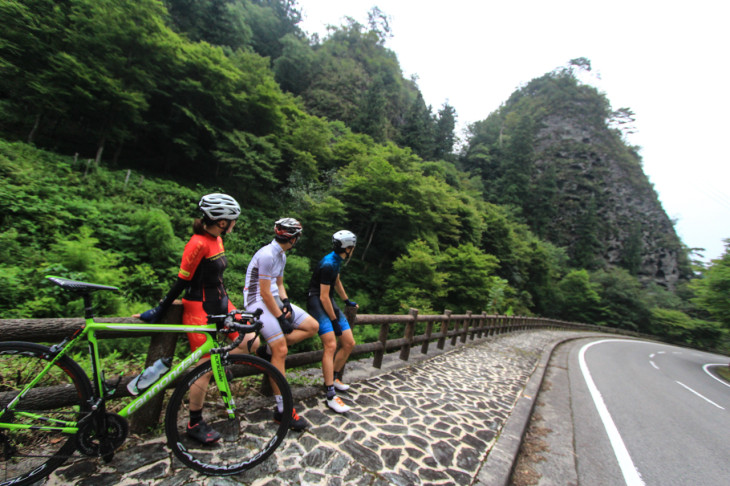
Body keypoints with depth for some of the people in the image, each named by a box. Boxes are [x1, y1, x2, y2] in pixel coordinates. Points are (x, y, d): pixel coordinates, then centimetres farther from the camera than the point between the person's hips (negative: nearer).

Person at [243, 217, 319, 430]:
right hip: (258, 302, -9)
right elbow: (265, 293, -20)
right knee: (281, 350, -16)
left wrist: (286, 302, 0)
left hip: (274, 299, 9)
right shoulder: (267, 255, -19)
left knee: (312, 326, 0)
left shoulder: (281, 255, 11)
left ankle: (268, 350, 3)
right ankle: (282, 410, -4)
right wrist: (281, 319, -16)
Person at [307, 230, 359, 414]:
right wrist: (334, 321, -15)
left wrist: (347, 301, 35)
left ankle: (334, 377, 24)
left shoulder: (337, 261, 9)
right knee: (331, 345, -22)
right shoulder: (328, 264, -20)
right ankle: (331, 396, -15)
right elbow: (323, 296, -20)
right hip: (317, 302, -9)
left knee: (349, 343, 5)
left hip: (329, 302, 9)